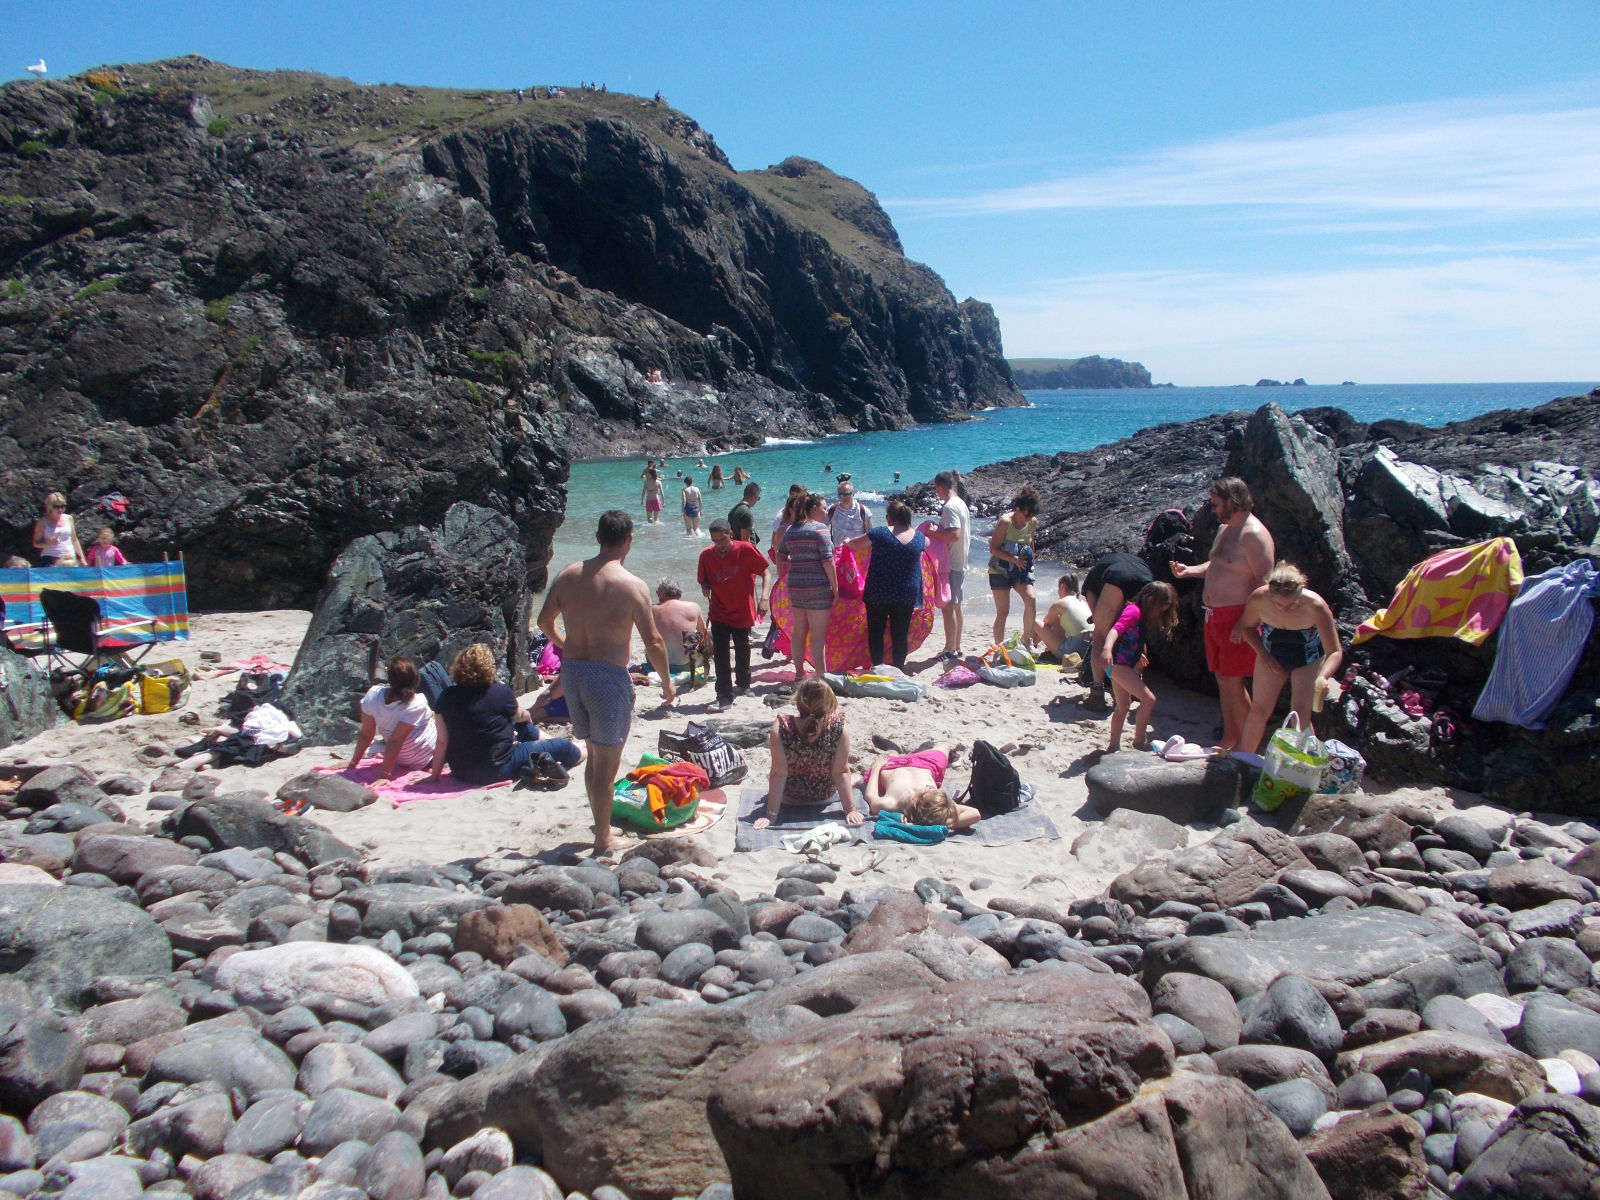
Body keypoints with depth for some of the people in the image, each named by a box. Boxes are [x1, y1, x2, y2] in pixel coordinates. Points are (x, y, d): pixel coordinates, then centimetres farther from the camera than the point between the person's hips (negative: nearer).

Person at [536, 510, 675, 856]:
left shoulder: (568, 574, 3)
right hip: (608, 675, -6)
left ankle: (602, 826, 34)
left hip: (571, 671, 6)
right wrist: (667, 682, 2)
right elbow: (653, 641, -13)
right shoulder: (632, 586, -13)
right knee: (607, 762, 4)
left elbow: (545, 621, 13)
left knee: (595, 755, 21)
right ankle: (602, 842, 12)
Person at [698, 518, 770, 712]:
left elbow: (764, 573, -9)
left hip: (743, 612, 0)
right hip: (719, 614, 1)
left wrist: (763, 598, -21)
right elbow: (704, 582, 5)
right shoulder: (706, 555, -9)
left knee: (742, 650, 17)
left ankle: (743, 684, 43)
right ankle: (724, 697, -3)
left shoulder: (745, 550, -16)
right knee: (720, 655, -8)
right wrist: (705, 588, -17)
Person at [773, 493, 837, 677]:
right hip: (818, 587, -6)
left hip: (795, 586, 7)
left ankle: (799, 674, 20)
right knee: (818, 634, -4)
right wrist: (835, 588, -9)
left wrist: (785, 580, 27)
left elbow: (780, 558, 16)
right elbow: (827, 561, -14)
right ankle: (822, 676, -3)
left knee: (798, 631, 13)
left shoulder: (790, 530, 11)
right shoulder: (820, 529, -9)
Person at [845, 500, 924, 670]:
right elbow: (927, 543, 24)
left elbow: (854, 544, -1)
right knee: (901, 634, 8)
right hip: (907, 594, 3)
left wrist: (846, 542, 21)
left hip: (879, 592, -3)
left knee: (876, 632, 9)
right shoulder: (919, 537, 0)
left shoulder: (880, 533, -11)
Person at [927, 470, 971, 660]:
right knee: (956, 606, 15)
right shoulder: (961, 504, 13)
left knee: (948, 606, -5)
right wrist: (937, 530, 16)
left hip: (950, 563, -10)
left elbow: (954, 535, -27)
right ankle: (956, 648, 23)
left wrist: (933, 532, -16)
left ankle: (950, 651, -2)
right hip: (960, 562, 10)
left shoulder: (950, 506, -17)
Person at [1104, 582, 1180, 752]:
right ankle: (1138, 742, -9)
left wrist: (1138, 656, 33)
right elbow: (1117, 628, -30)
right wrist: (1108, 648, -45)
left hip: (1123, 665, 11)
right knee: (1148, 699, -14)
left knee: (1123, 707, 21)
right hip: (1118, 663, -11)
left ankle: (1113, 743, 31)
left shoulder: (1143, 616, 14)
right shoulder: (1134, 610, -14)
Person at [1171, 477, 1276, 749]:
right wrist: (1190, 570, 10)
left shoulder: (1253, 534, -16)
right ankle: (1229, 739, 24)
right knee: (1222, 679, 14)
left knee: (1234, 682, -6)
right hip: (1215, 615, 10)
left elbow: (1264, 582, -20)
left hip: (1237, 617, -10)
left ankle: (1247, 745, 6)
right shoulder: (1225, 529, 15)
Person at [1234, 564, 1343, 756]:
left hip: (1308, 658, -2)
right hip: (1272, 655, 2)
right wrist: (1263, 654, -19)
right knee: (1258, 710, 6)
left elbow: (1335, 652, -33)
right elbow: (1247, 626, -6)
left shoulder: (1315, 606, -36)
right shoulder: (1258, 599, -30)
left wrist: (1323, 677, -52)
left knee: (1300, 715, -12)